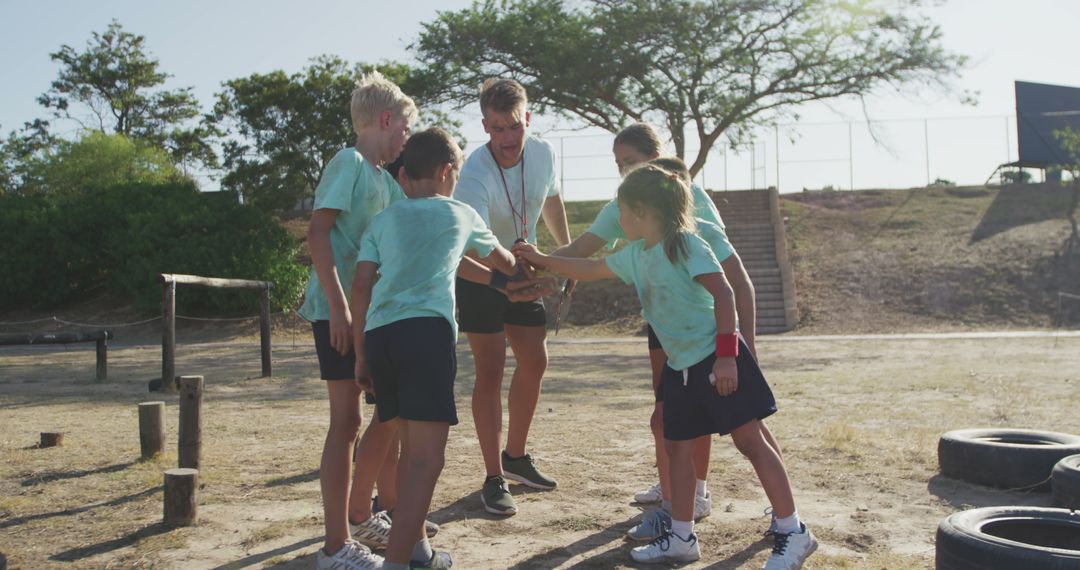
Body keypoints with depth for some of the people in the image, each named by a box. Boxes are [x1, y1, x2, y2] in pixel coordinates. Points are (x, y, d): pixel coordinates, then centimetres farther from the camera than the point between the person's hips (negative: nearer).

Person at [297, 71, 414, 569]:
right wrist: (338, 306, -22)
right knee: (346, 422, -6)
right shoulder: (348, 163, -9)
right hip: (339, 310, -9)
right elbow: (318, 233, -17)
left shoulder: (382, 178, 17)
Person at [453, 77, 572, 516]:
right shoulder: (475, 175, -32)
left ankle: (515, 457, 28)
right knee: (490, 371, -10)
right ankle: (494, 479, 1)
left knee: (535, 362, 10)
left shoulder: (543, 154, -12)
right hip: (478, 273, -6)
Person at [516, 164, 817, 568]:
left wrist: (726, 353, -23)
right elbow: (591, 270, 25)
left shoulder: (684, 244, -14)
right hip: (681, 366, 9)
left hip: (717, 358, -8)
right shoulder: (636, 254, 10)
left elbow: (723, 294, -19)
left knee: (750, 441, -5)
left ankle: (793, 533, 3)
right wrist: (542, 260, 27)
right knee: (676, 446, 10)